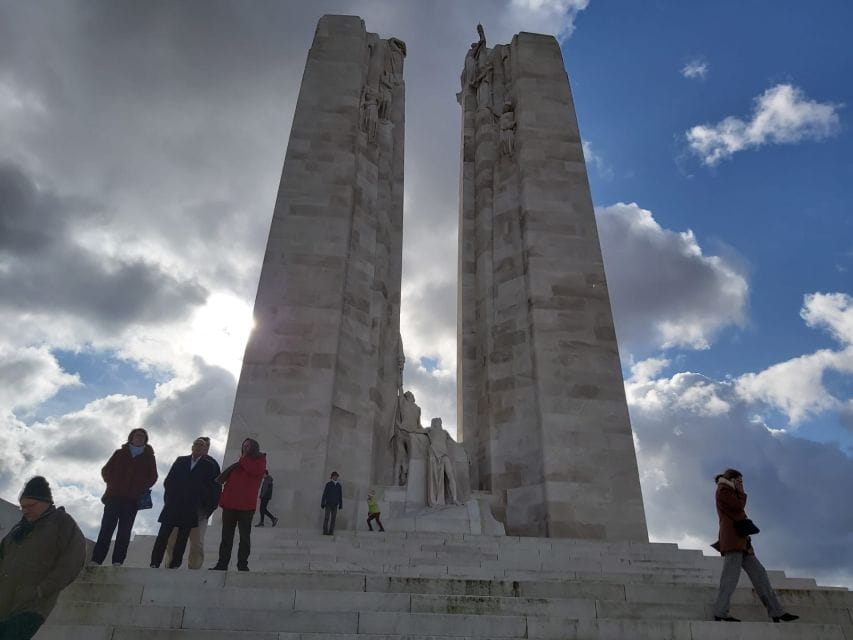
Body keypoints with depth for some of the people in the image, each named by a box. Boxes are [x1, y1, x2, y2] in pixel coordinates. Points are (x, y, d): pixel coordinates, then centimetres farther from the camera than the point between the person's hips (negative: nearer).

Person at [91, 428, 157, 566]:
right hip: (114, 496, 0)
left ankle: (117, 562, -4)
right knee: (106, 528, -4)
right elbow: (106, 470, 10)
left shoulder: (149, 457, 12)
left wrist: (142, 488, -3)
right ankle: (96, 560, -3)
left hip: (132, 500, 0)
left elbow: (153, 477, 11)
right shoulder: (120, 453, 13)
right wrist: (112, 483, -3)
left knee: (124, 531, -3)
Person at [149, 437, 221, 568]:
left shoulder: (208, 466, 6)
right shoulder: (180, 460, 12)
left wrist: (204, 508, -3)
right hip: (173, 505, 1)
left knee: (182, 538, 0)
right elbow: (168, 481, 10)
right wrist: (170, 495, 0)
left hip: (191, 508, -1)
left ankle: (174, 565, 3)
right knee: (163, 535, -2)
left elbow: (208, 488, 3)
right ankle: (155, 563, 3)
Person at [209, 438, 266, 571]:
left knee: (244, 536, -2)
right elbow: (223, 477, 17)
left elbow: (255, 470, -12)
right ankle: (222, 564, 5)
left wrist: (243, 457, -1)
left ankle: (242, 565, 0)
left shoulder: (260, 460, 9)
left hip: (246, 505, -5)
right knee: (226, 536, 3)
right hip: (230, 503, 5)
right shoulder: (237, 464, 23)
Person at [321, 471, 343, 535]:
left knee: (333, 518, -1)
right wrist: (322, 504, -9)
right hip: (328, 504, -3)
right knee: (326, 518, -7)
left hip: (335, 504, 3)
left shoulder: (339, 485, 8)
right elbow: (324, 494, -5)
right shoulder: (328, 484, -3)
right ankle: (325, 531, 0)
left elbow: (340, 495, 9)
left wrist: (341, 505, 4)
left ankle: (331, 532, 4)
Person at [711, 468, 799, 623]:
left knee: (759, 573, 3)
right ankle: (720, 613, -16)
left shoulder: (729, 493, 29)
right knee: (731, 575, -14)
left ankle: (777, 613, 0)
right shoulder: (723, 490, 2)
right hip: (733, 539, -10)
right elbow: (739, 507, -9)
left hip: (741, 540, 10)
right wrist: (741, 493, 4)